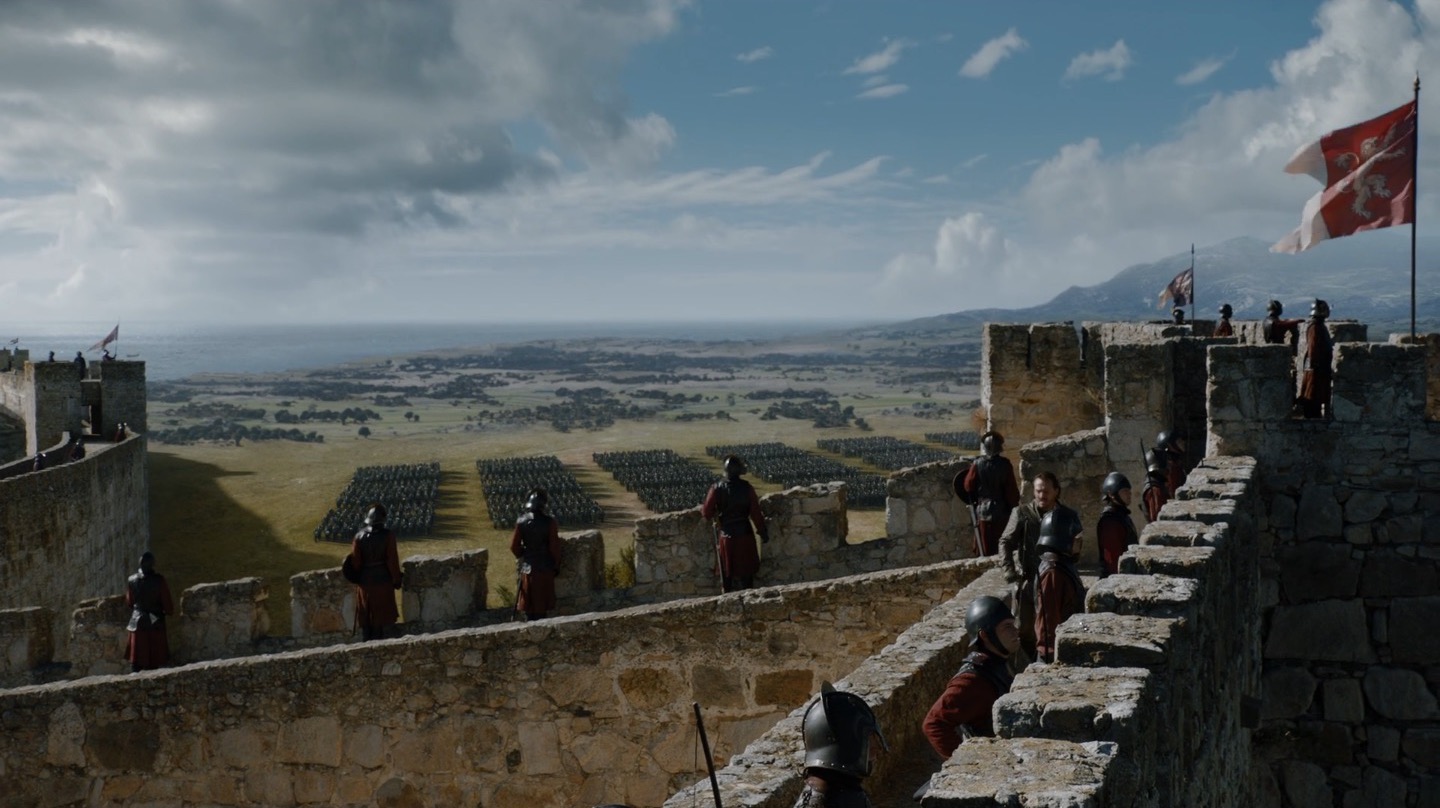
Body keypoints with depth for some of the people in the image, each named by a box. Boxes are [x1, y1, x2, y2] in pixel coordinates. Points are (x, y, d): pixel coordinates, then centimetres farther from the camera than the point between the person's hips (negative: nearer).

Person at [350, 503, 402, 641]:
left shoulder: (359, 536, -9)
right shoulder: (387, 535, -15)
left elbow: (355, 561, -5)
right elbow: (392, 560, -12)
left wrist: (357, 577, 13)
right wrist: (397, 580, 1)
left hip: (365, 582, 2)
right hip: (383, 581, -2)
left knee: (366, 619, 14)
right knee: (381, 616, 11)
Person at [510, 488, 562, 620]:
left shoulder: (521, 521, -7)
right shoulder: (550, 522, -15)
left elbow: (514, 546, -3)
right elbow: (554, 547, -10)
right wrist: (556, 565, 4)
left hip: (528, 568, 2)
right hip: (545, 568, -2)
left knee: (528, 604, 11)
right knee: (542, 605, 9)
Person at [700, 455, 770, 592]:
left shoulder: (717, 489, -12)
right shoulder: (747, 488, -10)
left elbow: (707, 513, -10)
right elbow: (756, 513, -9)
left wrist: (701, 508, 12)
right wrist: (763, 532, 1)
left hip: (726, 537, 0)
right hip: (745, 535, 0)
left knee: (727, 574, 13)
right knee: (746, 572, 14)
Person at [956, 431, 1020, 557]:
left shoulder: (977, 464, -8)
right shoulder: (1005, 464, -9)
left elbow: (968, 486, -1)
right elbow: (1012, 490, -6)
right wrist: (1015, 506, 7)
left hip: (983, 511, 0)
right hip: (1002, 513, 0)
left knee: (986, 551, 7)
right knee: (1003, 549, 11)